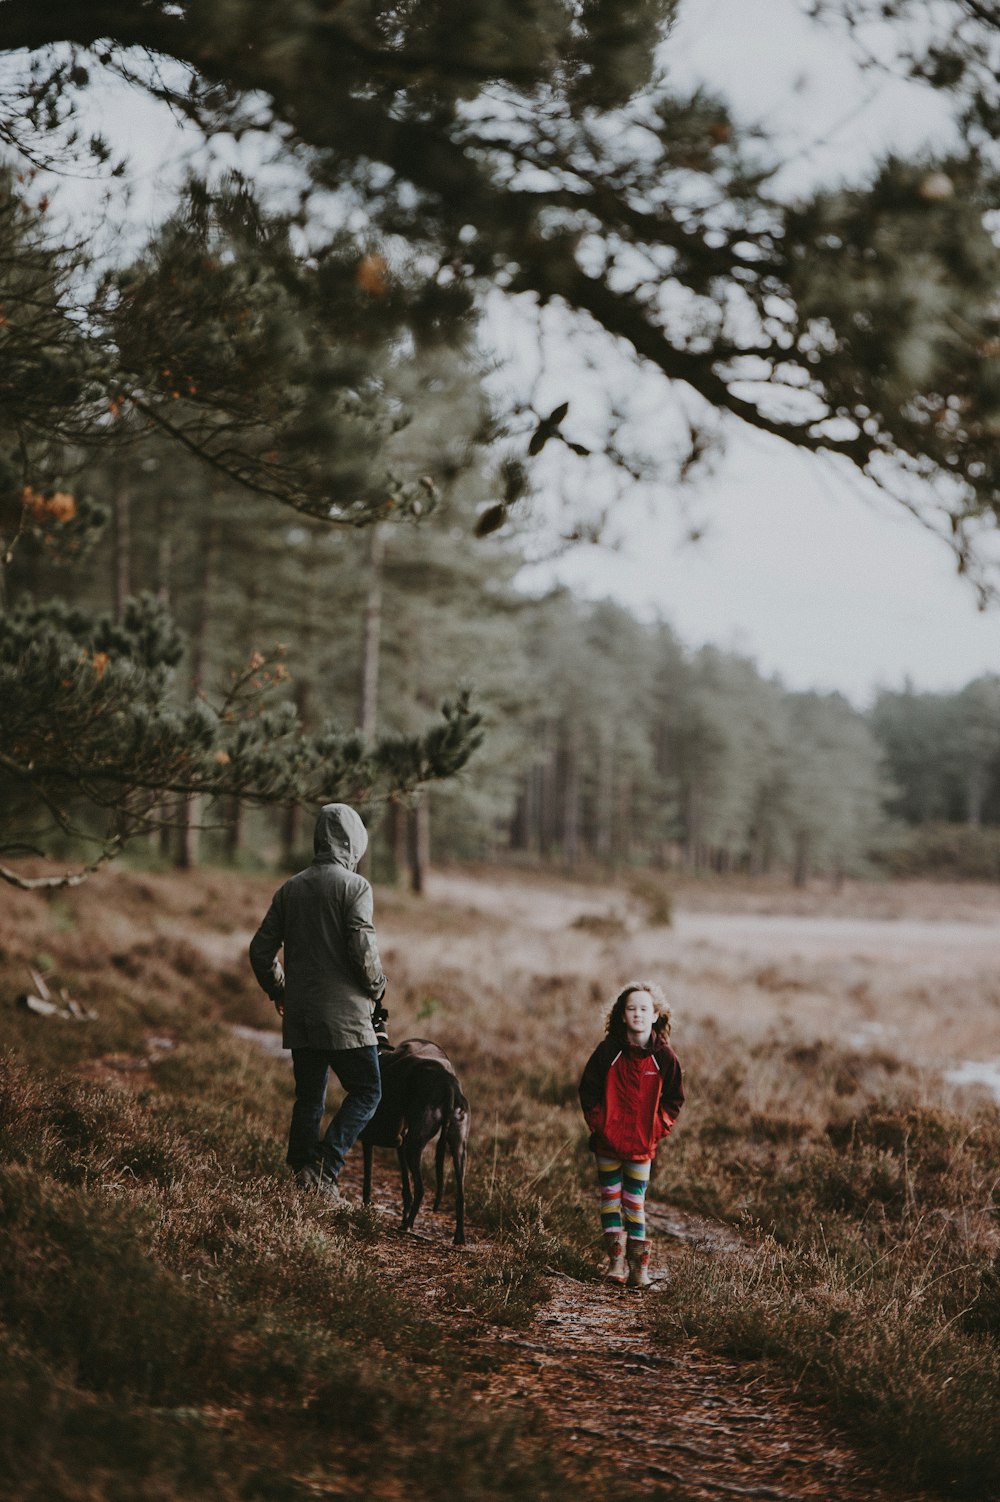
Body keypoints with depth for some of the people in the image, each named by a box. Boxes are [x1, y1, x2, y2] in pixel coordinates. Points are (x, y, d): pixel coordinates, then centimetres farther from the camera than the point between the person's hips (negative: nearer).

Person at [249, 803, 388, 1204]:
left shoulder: (290, 889, 10)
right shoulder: (354, 886, -8)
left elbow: (260, 949, 10)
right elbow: (362, 949, -17)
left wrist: (278, 991, 25)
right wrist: (376, 989, 1)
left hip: (299, 1015, 6)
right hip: (344, 1013, -6)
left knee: (308, 1098, 13)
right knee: (366, 1092, 4)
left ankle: (301, 1171, 11)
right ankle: (325, 1169, -10)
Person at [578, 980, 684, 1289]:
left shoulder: (664, 1056, -5)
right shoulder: (608, 1051, -6)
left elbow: (674, 1098, 6)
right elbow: (589, 1090, 3)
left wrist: (658, 1128, -3)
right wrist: (597, 1122, -4)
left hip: (642, 1145, -1)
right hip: (607, 1141, 1)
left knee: (635, 1202, 4)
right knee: (610, 1197, 6)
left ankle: (639, 1263, 11)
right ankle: (616, 1260, 12)